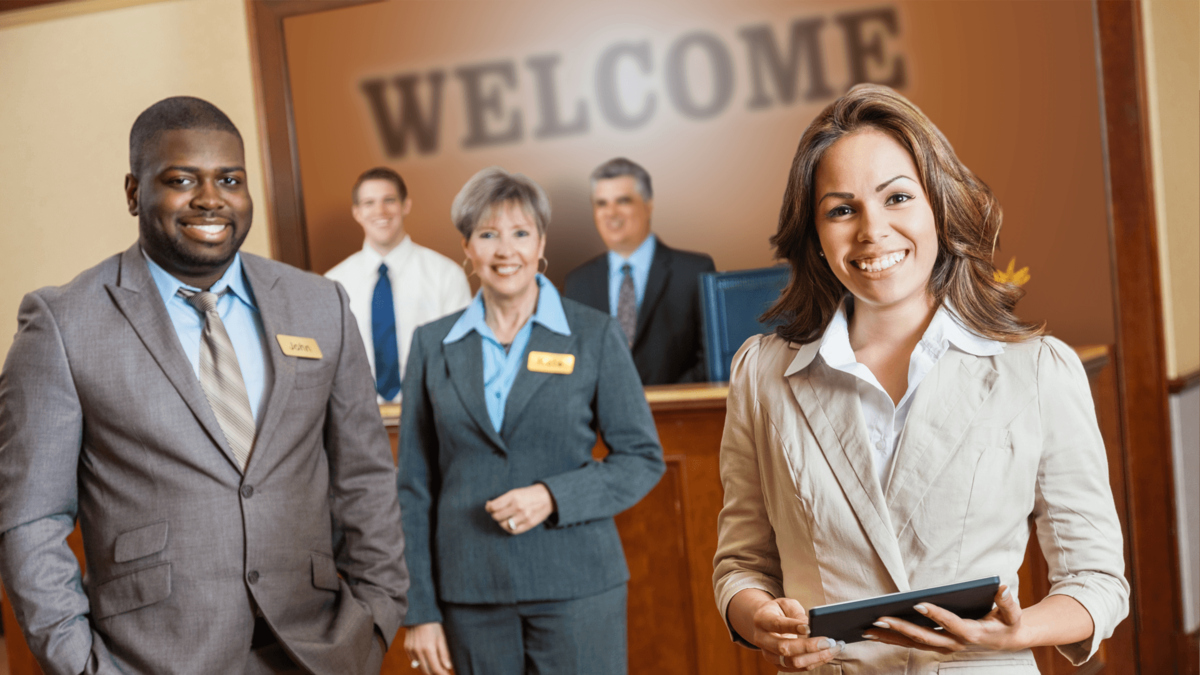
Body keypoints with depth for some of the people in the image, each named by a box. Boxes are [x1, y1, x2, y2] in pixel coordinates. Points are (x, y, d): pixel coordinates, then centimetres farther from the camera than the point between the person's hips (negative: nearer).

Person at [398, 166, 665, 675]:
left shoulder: (594, 336, 1)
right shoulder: (433, 345, 6)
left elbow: (643, 458, 2)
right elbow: (415, 484, 7)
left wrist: (553, 497, -13)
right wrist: (420, 610, 2)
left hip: (575, 587, -1)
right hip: (471, 593, 2)